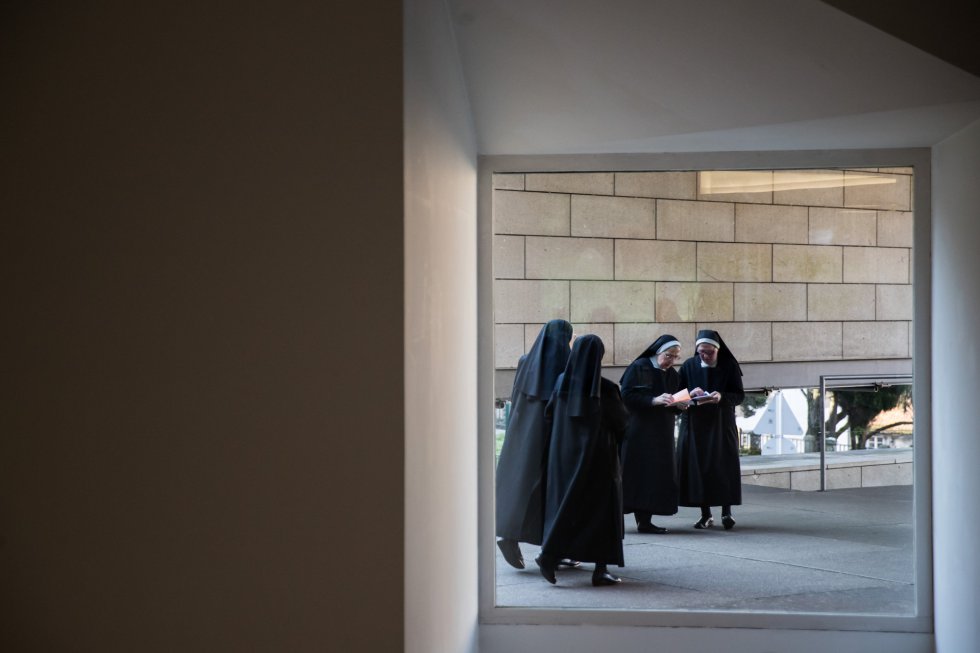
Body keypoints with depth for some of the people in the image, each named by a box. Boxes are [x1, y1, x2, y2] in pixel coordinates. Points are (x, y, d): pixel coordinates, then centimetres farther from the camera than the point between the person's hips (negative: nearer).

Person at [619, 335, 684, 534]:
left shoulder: (672, 375, 13)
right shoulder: (639, 367, -5)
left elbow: (674, 404, 18)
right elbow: (626, 396, -14)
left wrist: (679, 405, -6)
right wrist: (654, 400, -23)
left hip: (661, 435, 6)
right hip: (637, 433, -6)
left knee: (655, 476, 0)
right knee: (635, 473, -9)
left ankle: (644, 520, 2)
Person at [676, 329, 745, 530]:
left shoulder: (729, 366, -3)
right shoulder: (688, 366, 1)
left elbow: (739, 395, -3)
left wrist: (722, 397, -22)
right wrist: (691, 393, -18)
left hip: (722, 423, -1)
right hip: (694, 424, 1)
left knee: (724, 466, -5)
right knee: (698, 466, -1)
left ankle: (726, 512, 2)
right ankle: (705, 514, 6)